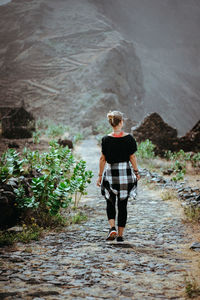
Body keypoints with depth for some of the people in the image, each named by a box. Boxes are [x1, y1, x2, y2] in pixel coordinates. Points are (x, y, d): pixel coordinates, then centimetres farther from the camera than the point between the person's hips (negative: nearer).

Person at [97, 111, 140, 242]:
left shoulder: (106, 139, -6)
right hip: (126, 172, 0)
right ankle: (120, 235, 12)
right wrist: (136, 172, 10)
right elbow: (132, 157, -2)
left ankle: (112, 228, -7)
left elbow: (103, 159, -3)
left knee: (110, 203, 14)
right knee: (123, 205, 9)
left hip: (110, 173, 0)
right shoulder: (129, 138, -6)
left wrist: (100, 175, 5)